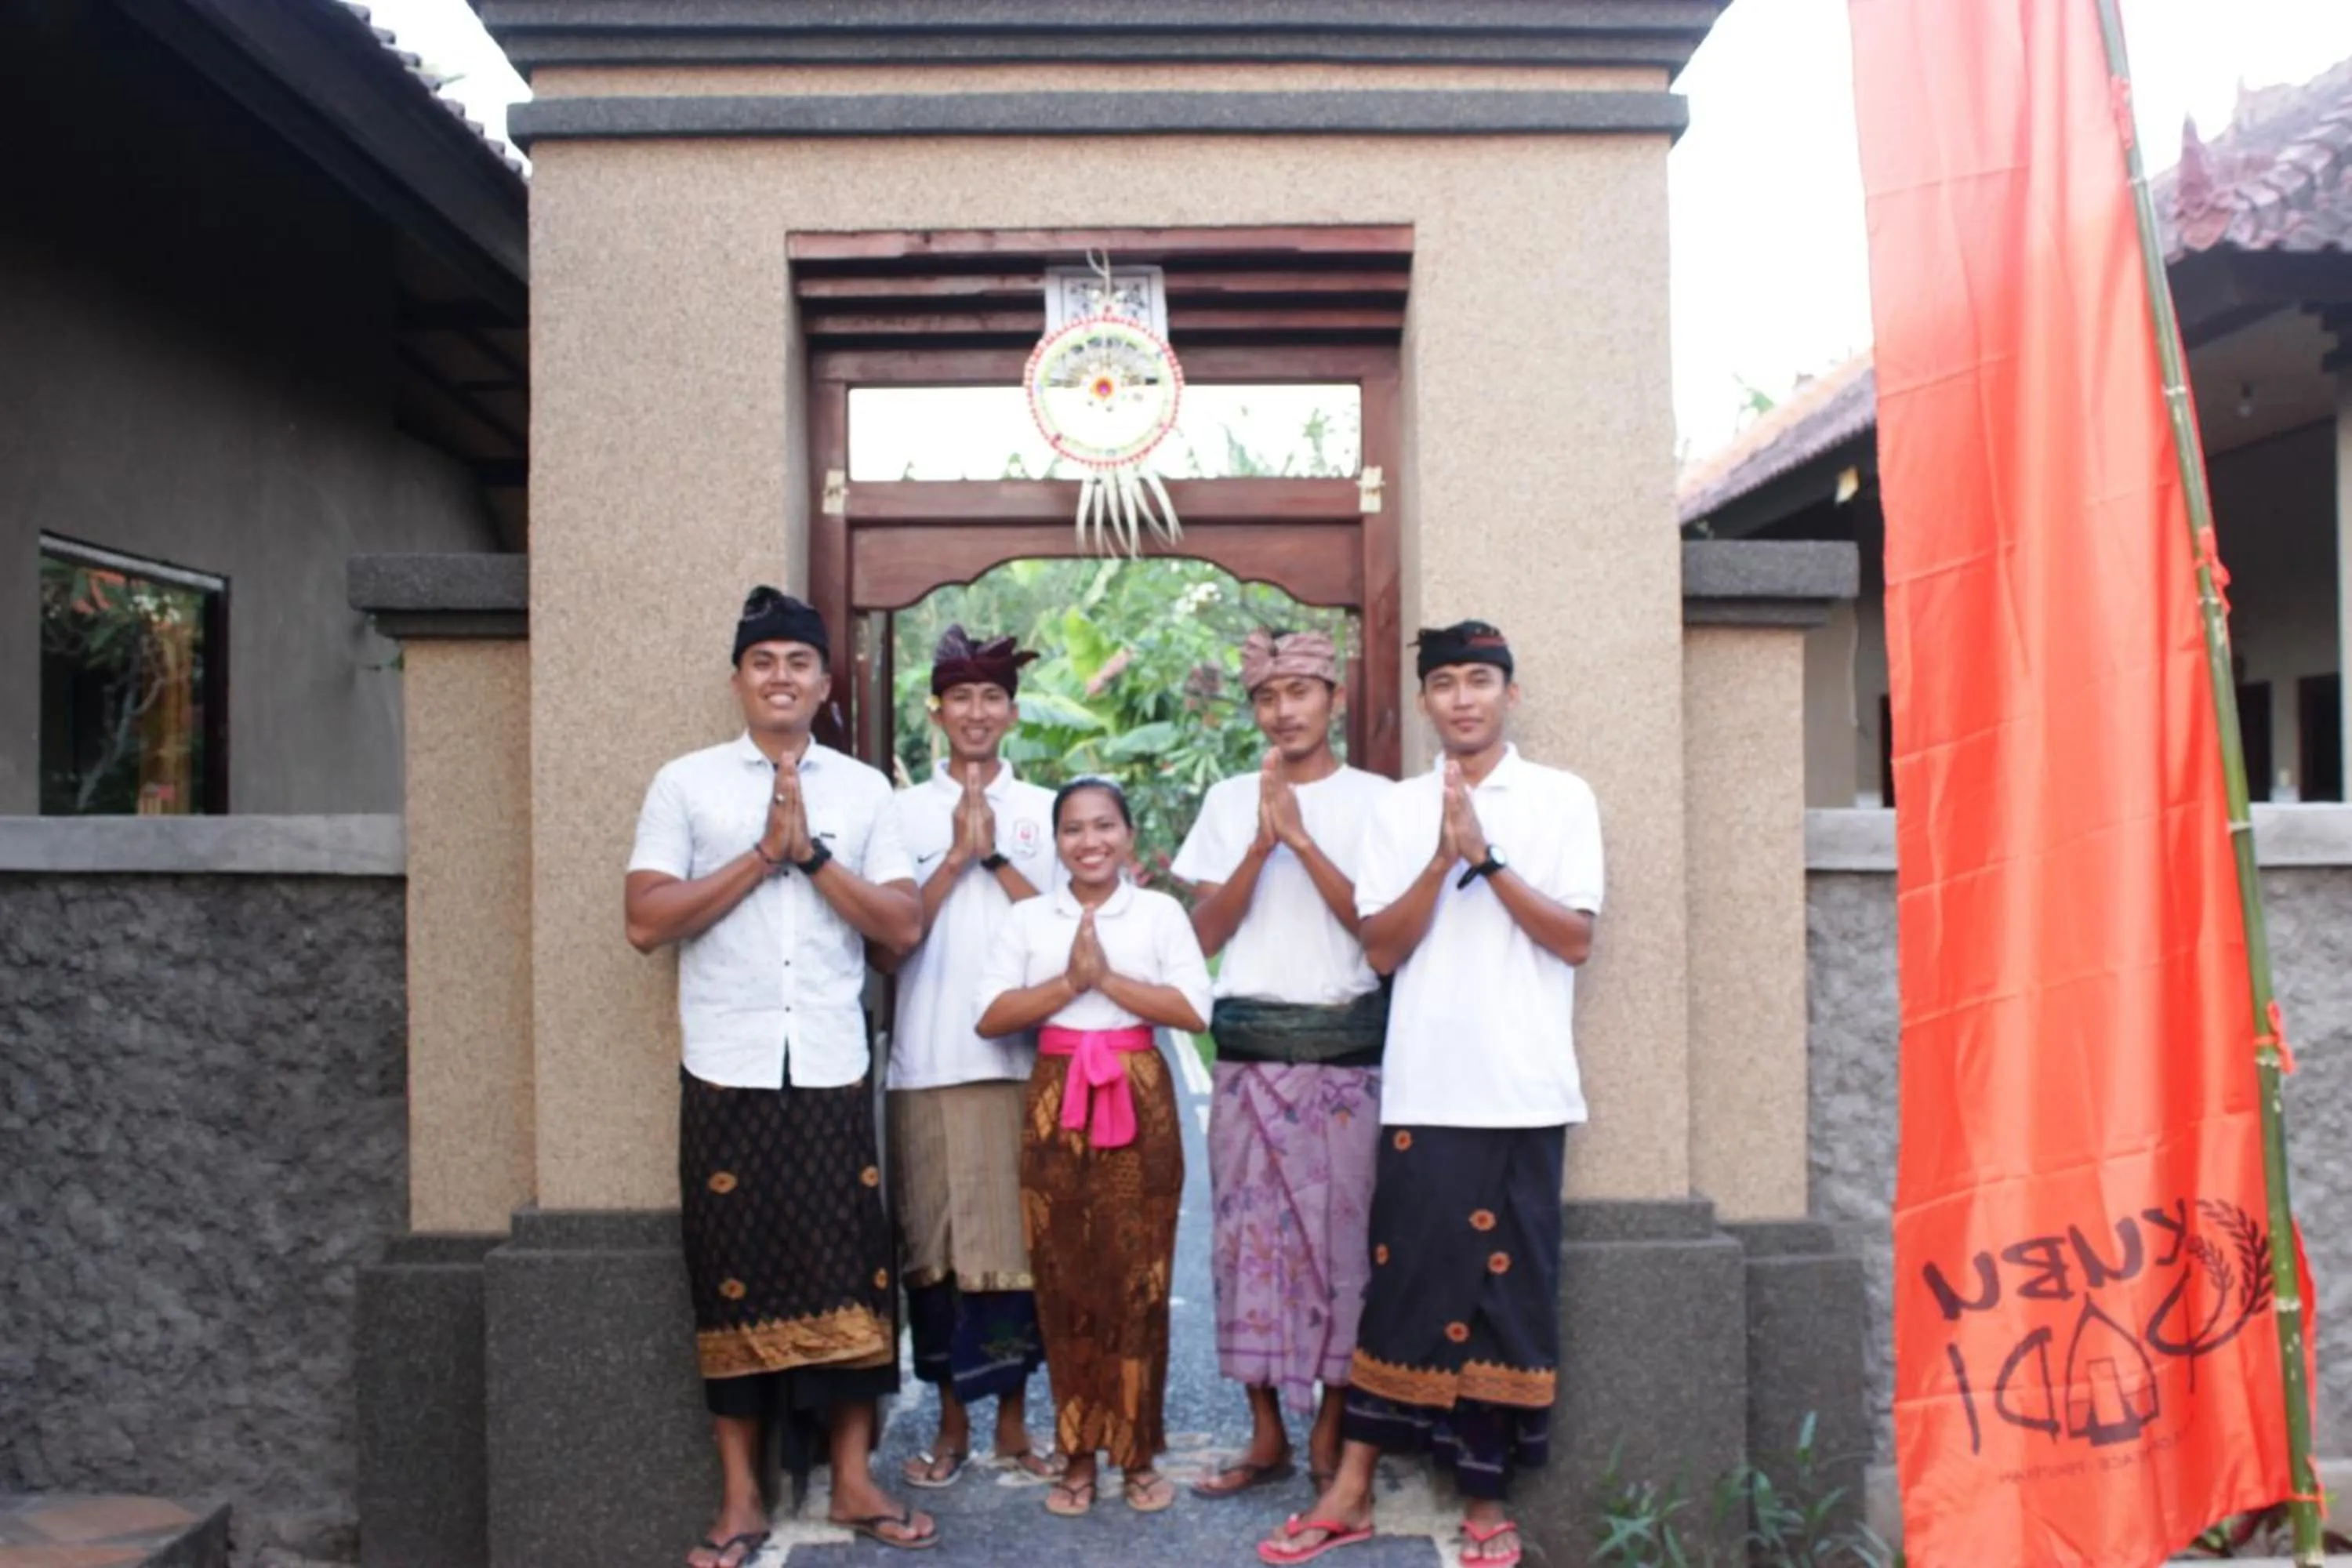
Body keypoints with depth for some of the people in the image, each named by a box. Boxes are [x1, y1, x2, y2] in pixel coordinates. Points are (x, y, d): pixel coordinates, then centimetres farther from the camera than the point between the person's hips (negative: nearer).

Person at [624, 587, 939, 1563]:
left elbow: (904, 927, 1)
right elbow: (646, 922, -6)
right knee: (733, 1280, 5)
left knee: (848, 1273, 5)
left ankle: (852, 1481, 19)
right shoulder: (686, 784, 3)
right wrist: (763, 854, -10)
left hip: (833, 1071, 2)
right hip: (728, 1072, -1)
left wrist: (812, 854, -9)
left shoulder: (864, 789, 8)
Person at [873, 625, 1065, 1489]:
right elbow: (889, 944, -1)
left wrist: (994, 853, -7)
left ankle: (1013, 1421, 18)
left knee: (1021, 1238, 4)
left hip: (1028, 1054, 0)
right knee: (938, 1242, 4)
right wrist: (958, 856, -9)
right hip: (930, 1060, 0)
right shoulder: (904, 811, 7)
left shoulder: (1047, 810, 10)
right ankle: (952, 1422, 18)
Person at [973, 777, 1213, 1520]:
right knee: (1064, 1279, 3)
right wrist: (1069, 982, -12)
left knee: (1136, 1277, 1)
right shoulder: (1027, 918, 7)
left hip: (1139, 1102, -1)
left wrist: (1108, 978, -12)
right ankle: (1079, 1454, 15)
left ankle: (1138, 1454, 13)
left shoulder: (1160, 911, 3)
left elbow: (1194, 1009, -7)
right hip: (1055, 1103, 2)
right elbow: (991, 1015, -2)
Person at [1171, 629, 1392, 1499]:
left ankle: (1332, 1435, 14)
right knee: (1250, 1231, 4)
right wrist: (1262, 844, -9)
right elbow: (1206, 932, 3)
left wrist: (1301, 838, -13)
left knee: (1342, 1229, 1)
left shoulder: (1373, 799, 2)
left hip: (1346, 1044, -2)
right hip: (1249, 1045, 2)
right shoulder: (1229, 801, 10)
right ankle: (1266, 1434, 16)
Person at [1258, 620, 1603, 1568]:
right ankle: (1353, 1491, 15)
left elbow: (1576, 939, -5)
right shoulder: (1398, 809, 8)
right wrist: (1444, 860, -12)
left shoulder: (1562, 799, 3)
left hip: (1522, 1090, -1)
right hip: (1422, 1088, 1)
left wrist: (1488, 857, -13)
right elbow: (1381, 948, 1)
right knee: (1401, 1280, 6)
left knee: (1506, 1289, 4)